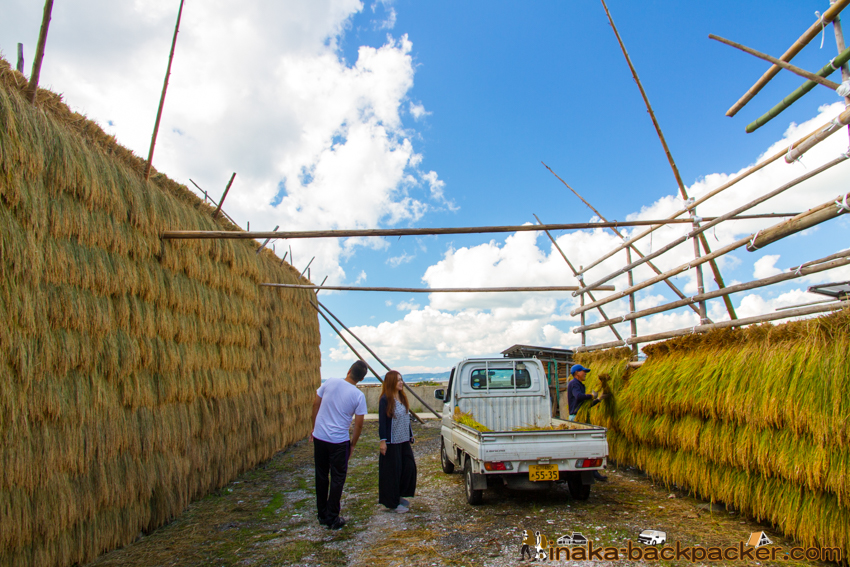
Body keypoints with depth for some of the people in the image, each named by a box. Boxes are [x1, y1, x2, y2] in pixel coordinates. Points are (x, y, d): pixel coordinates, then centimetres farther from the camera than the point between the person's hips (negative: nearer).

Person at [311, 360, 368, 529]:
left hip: (319, 437, 3)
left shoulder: (330, 382, -4)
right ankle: (333, 519, 13)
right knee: (337, 478, 9)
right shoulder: (358, 396, -10)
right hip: (339, 441, -3)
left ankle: (322, 516, 27)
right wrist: (352, 445, 8)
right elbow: (359, 423, -7)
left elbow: (315, 404, 3)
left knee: (321, 477, 15)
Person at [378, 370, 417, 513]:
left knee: (409, 467, 8)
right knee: (392, 472, 2)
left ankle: (399, 496, 26)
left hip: (404, 441, 8)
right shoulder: (385, 400, -13)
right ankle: (392, 503, 15)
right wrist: (383, 441, -18)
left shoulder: (402, 398, 10)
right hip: (392, 442, -8)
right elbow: (382, 421, -15)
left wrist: (410, 435, 18)